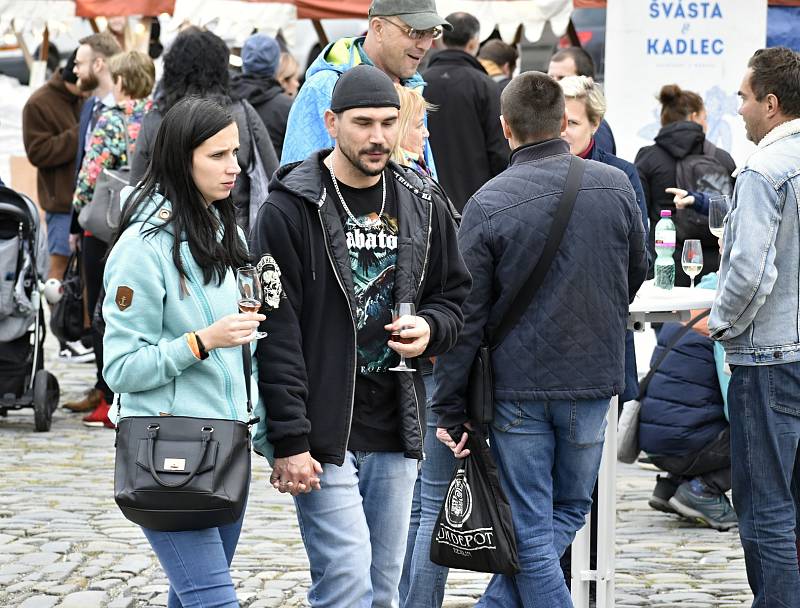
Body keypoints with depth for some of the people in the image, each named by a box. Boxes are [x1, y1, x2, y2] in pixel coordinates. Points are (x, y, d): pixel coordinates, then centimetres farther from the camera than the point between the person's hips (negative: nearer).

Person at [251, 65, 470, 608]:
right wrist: (290, 441, -15)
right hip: (326, 436, -6)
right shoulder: (290, 210, -7)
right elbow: (277, 333, -11)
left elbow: (455, 295, 21)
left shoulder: (423, 205, 9)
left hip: (397, 438, 6)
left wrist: (430, 328, -4)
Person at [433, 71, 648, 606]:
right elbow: (637, 273, 14)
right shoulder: (616, 187, -3)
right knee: (568, 511, 16)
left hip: (516, 387, -2)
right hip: (594, 380, 2)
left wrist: (450, 410, -2)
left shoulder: (487, 205, -11)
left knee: (530, 532, 5)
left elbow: (467, 316, -9)